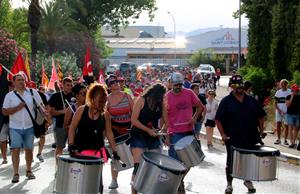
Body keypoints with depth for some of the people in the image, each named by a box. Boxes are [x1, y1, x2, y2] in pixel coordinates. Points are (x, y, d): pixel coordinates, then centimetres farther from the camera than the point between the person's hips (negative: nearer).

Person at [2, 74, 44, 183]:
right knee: (15, 149, -7)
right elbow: (4, 112, -4)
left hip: (29, 127, 1)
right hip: (15, 128, -1)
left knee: (29, 149, 11)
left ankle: (29, 171, 26)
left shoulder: (33, 92, 1)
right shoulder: (9, 95, 0)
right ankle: (16, 174, -1)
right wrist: (18, 107, -15)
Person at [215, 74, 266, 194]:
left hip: (251, 139, 4)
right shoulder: (226, 101, -5)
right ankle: (229, 184, 21)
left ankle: (248, 181, 36)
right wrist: (223, 134, -13)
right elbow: (218, 119, -7)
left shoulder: (251, 101, 6)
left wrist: (261, 131, 5)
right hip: (233, 139, -4)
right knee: (231, 162, 6)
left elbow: (260, 116, 12)